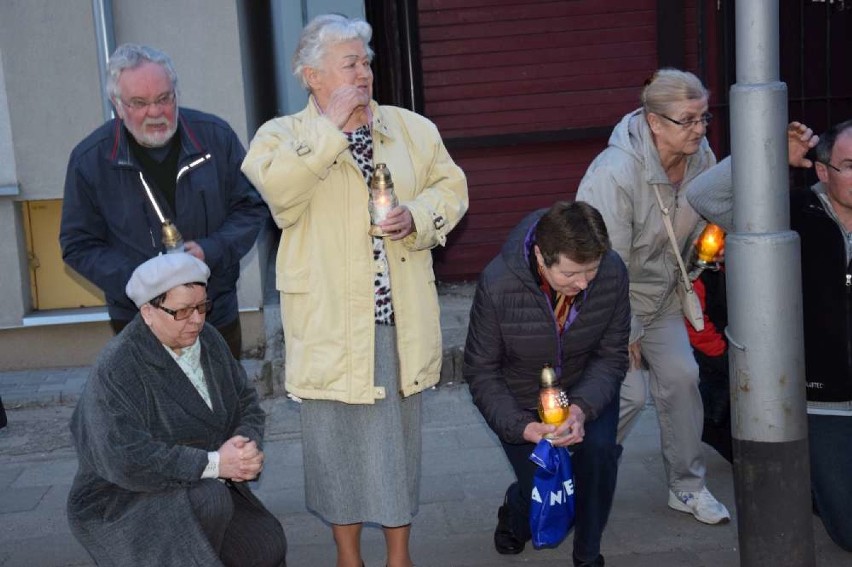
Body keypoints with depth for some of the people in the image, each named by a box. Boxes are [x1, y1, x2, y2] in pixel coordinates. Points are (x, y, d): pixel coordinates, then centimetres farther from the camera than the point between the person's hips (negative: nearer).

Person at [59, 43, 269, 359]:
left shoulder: (216, 136, -6)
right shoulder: (90, 159, -8)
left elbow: (251, 208, 2)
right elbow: (79, 246, -3)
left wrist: (211, 250, -17)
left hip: (219, 312, 2)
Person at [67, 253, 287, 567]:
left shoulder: (209, 341, 1)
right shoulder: (116, 369, -22)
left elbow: (247, 403, 5)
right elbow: (126, 460, -30)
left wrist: (246, 449, -17)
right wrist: (214, 464, -29)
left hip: (201, 488, 7)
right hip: (123, 503, -7)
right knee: (210, 500, -32)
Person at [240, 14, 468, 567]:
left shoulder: (413, 128, 8)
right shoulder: (283, 136, -2)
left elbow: (451, 187, 9)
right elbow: (278, 188, -22)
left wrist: (417, 215, -10)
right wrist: (331, 127, -21)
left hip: (401, 315, 3)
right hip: (332, 319, -3)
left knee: (401, 430, 13)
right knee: (339, 434, 8)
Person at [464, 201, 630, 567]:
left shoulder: (613, 273, -23)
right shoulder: (497, 284, -30)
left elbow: (612, 356, -11)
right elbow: (481, 372, -17)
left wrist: (583, 408, -30)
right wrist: (521, 426, -30)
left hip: (587, 393, 2)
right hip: (521, 402, -2)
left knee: (599, 450, -26)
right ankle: (515, 512, 31)